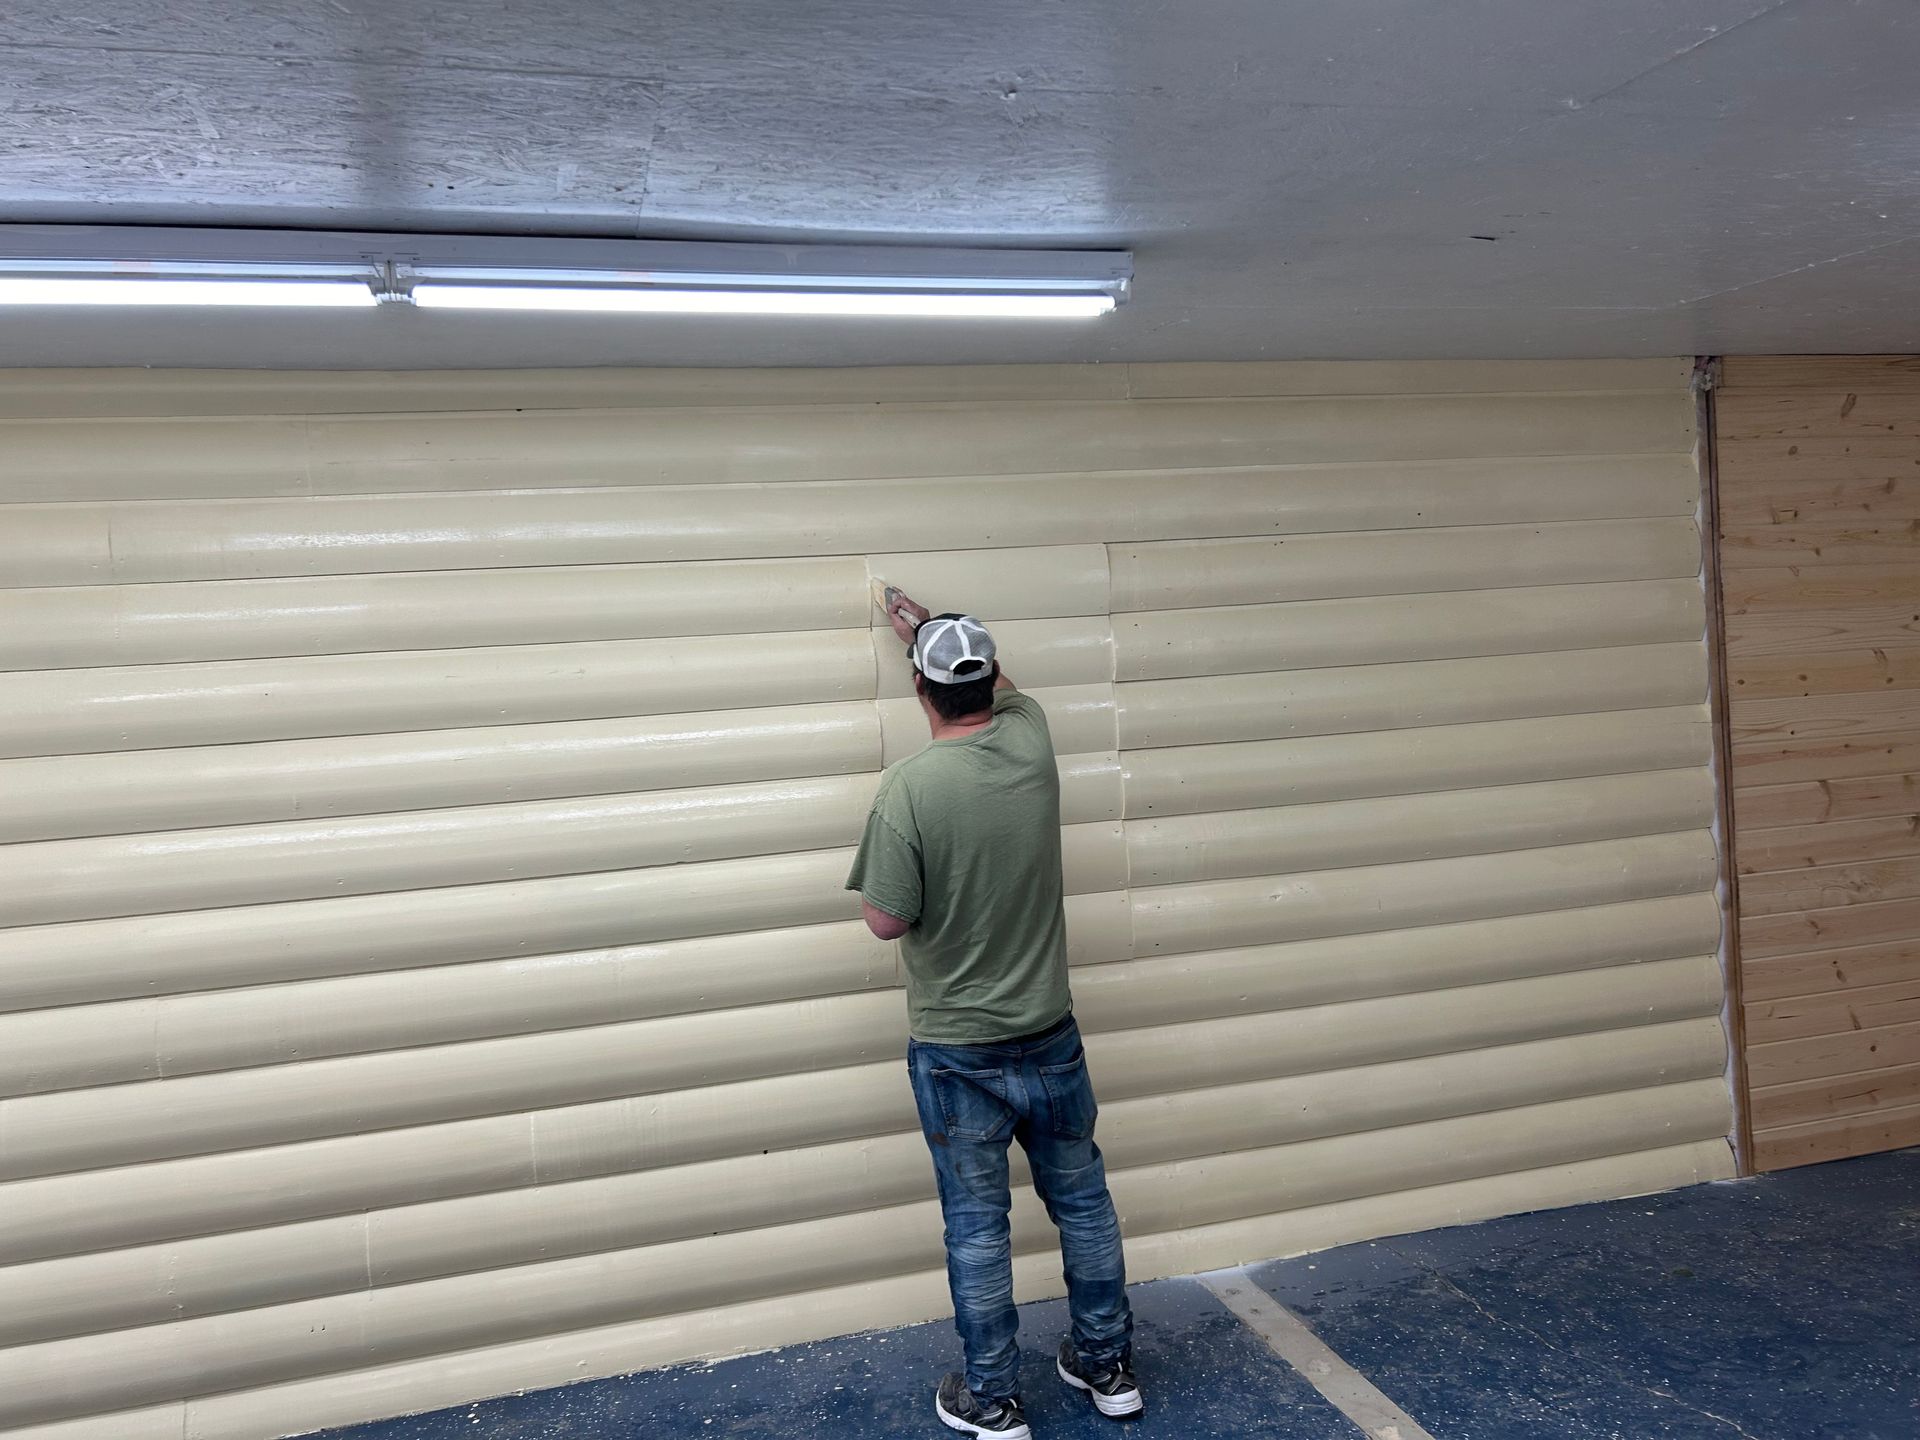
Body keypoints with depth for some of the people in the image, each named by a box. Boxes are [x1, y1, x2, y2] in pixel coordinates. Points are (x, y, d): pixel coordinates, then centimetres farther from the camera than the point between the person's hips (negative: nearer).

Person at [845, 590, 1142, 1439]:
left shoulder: (909, 789, -21)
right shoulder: (1031, 743, -6)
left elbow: (886, 921, -14)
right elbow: (1001, 689, 17)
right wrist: (927, 629, 32)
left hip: (956, 1052, -4)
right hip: (1050, 1035, 4)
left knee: (977, 1226, 11)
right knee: (1082, 1200, 19)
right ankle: (1109, 1367, 34)